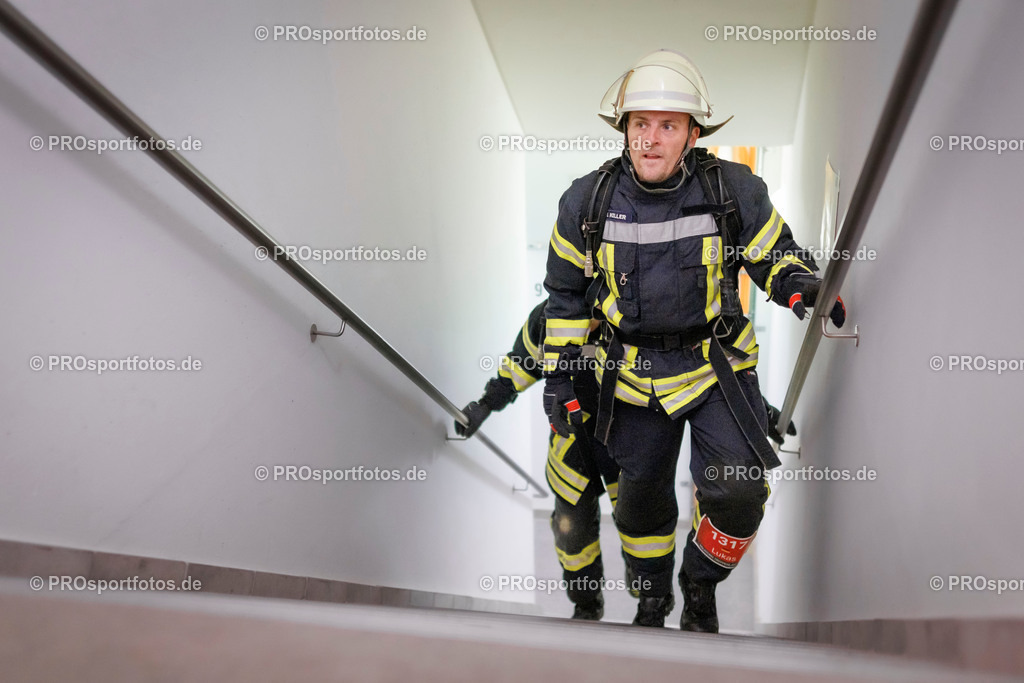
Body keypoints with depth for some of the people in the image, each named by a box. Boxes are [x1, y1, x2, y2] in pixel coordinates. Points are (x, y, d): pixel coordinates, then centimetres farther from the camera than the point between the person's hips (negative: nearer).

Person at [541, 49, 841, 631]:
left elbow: (775, 254, 4)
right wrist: (559, 373, 1)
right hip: (635, 375, 2)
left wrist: (802, 285, -19)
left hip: (717, 365, -1)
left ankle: (701, 585, 20)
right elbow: (567, 290, 4)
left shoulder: (734, 190, -10)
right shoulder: (587, 201, -6)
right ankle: (653, 593, 44)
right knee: (643, 495, 15)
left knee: (738, 491, -13)